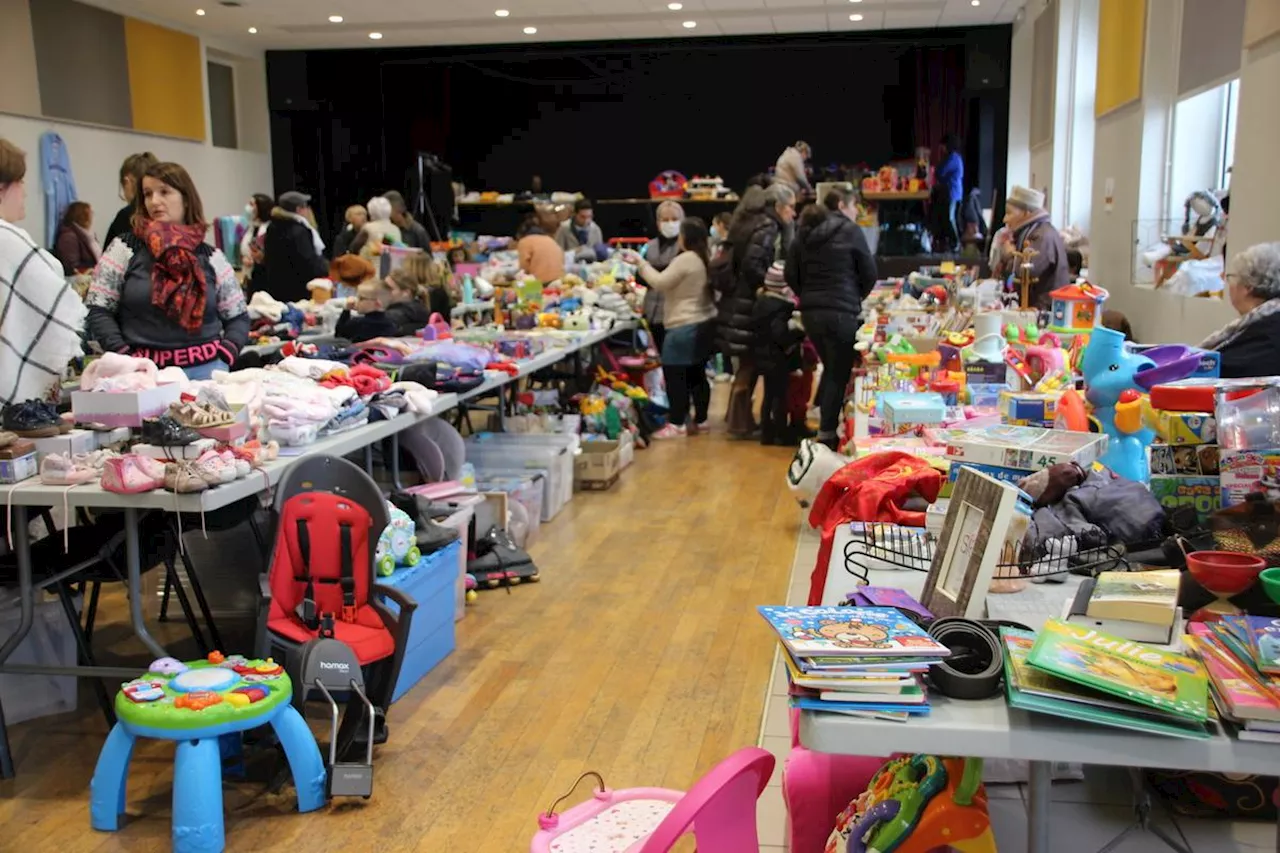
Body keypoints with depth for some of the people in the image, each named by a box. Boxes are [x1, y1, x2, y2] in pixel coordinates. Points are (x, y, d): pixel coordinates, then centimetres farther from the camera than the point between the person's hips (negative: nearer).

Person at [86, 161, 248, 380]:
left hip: (205, 369, 2)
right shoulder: (124, 249, 6)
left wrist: (223, 357, -3)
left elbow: (239, 317, 14)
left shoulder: (211, 257, 11)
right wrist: (125, 359, -9)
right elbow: (98, 310, 2)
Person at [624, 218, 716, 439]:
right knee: (696, 374, 13)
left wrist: (641, 262, -5)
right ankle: (700, 420, 18)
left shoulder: (684, 260, -17)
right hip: (704, 323, 9)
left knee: (674, 374, -5)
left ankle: (677, 424, -4)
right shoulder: (703, 259, 12)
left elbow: (659, 283, -15)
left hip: (685, 327, -9)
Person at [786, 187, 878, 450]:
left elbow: (791, 274, 9)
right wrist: (856, 297, 14)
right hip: (841, 311, -6)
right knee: (840, 372, 2)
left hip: (810, 311, 6)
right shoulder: (850, 230, -5)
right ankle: (827, 435, 2)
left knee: (830, 367, 22)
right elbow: (869, 273, -2)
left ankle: (822, 424, 24)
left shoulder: (805, 232, 10)